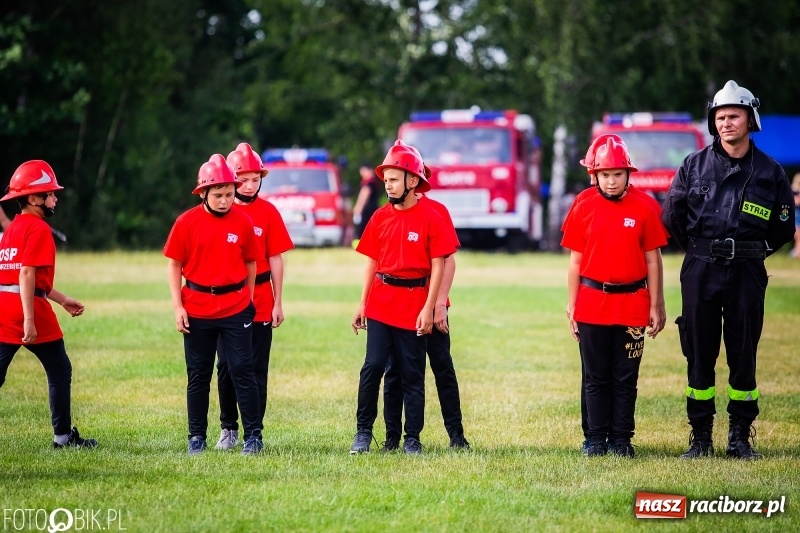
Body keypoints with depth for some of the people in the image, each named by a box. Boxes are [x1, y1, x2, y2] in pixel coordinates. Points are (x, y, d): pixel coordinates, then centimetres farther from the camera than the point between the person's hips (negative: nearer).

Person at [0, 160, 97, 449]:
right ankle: (63, 435, 14)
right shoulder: (38, 229, -11)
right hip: (29, 308, -8)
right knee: (59, 371, 9)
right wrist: (29, 320, -22)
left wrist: (62, 300, 27)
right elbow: (27, 275, -19)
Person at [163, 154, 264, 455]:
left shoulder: (243, 222, -1)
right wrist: (178, 306, -5)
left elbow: (250, 263, 10)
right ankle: (196, 437, 16)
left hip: (235, 309, 0)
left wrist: (247, 299, 8)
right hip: (197, 309, 0)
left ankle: (253, 435, 4)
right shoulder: (187, 223, -4)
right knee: (198, 376, 8)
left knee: (243, 371, -2)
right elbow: (174, 266, 0)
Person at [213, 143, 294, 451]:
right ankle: (228, 428, 17)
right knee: (226, 366, 6)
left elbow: (275, 260, 3)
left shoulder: (268, 212, 1)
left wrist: (278, 302, 1)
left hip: (260, 302, -1)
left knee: (256, 369, 2)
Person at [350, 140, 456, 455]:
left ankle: (412, 439, 11)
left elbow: (438, 266, -7)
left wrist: (428, 308, -12)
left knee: (412, 374, 4)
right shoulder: (380, 217, 6)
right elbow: (372, 262, 11)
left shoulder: (430, 218, -6)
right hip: (381, 302, 3)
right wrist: (362, 303, 6)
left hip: (414, 305, -3)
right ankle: (363, 431, 4)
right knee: (373, 365, -4)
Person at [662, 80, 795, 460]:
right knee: (699, 354, 3)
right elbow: (672, 216, 12)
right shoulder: (695, 166, 4)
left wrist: (752, 252, 7)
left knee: (743, 354, 2)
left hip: (747, 272, -1)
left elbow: (783, 227, 11)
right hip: (700, 272, 1)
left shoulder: (769, 172, 3)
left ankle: (740, 438, 10)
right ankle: (700, 438, 9)